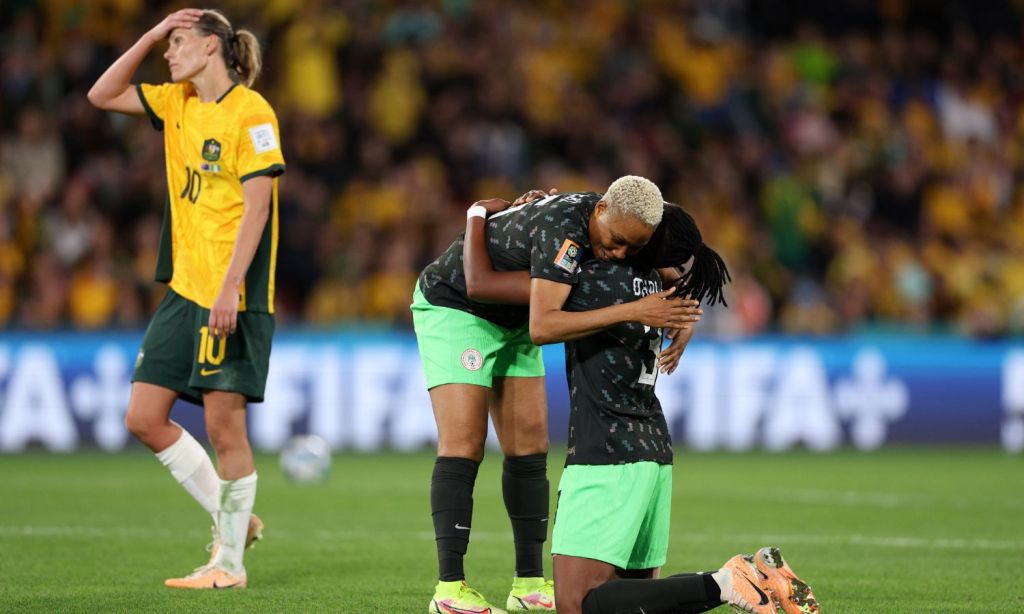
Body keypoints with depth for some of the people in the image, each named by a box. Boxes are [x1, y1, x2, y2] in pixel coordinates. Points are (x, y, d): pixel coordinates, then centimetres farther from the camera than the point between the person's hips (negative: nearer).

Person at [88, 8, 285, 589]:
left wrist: (230, 287, -21)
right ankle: (233, 520, 18)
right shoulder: (177, 103, 13)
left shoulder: (251, 112, -10)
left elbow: (256, 206, -15)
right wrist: (151, 35, 7)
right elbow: (103, 95, 17)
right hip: (184, 290, 8)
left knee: (225, 423, -4)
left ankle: (230, 562, 7)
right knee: (144, 417, 5)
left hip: (233, 295, -8)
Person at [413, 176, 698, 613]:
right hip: (452, 308, -8)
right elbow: (543, 326, -48)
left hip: (512, 322, 8)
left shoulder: (620, 228, -12)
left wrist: (676, 326, -19)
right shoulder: (564, 230, -38)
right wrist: (631, 312, -51)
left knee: (529, 445, 3)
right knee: (463, 445, -14)